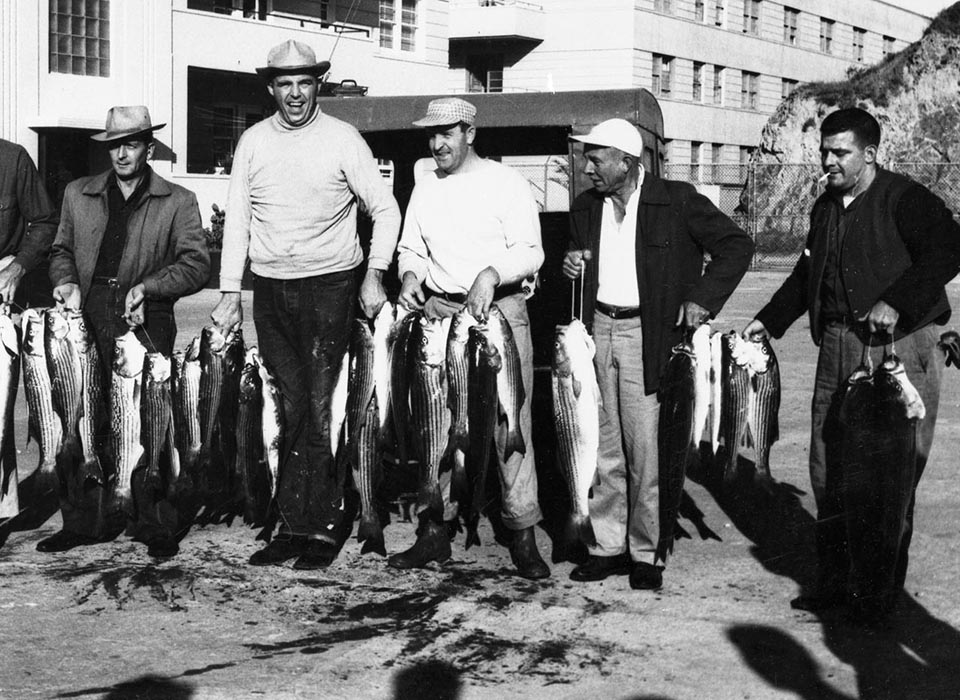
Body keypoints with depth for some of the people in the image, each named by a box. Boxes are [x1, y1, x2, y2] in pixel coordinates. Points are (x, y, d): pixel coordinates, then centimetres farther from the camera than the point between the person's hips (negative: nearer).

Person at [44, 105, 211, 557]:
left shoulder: (178, 203, 8)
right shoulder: (78, 194, 18)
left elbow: (196, 265, 1)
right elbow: (61, 251, 23)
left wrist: (147, 286, -13)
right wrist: (66, 281, 1)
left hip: (146, 325, -3)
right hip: (87, 320, 3)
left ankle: (158, 527, 3)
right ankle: (84, 522, 9)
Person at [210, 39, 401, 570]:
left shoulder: (342, 139, -1)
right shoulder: (253, 142, 7)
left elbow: (385, 210, 3)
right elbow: (237, 220, 10)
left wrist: (374, 274, -6)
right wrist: (229, 295, 5)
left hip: (330, 286, -3)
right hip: (270, 288, 3)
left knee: (317, 407, -8)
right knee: (289, 406, 3)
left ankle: (309, 524, -1)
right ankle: (302, 525, 7)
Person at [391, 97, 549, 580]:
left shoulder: (505, 183, 0)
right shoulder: (425, 188, 15)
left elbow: (531, 252, -5)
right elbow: (411, 247, 21)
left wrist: (492, 273, -22)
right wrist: (410, 274, -1)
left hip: (500, 310, -4)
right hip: (438, 313, 5)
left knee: (510, 425, -6)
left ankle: (522, 535, -1)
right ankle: (435, 531, 10)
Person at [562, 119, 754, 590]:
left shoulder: (678, 202, -6)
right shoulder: (584, 209, 10)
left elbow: (737, 246, -3)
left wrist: (702, 299, -10)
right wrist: (571, 266, 1)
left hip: (649, 336, -5)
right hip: (597, 331, 5)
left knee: (646, 451, -2)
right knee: (603, 449, 8)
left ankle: (646, 554, 9)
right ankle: (608, 547, 18)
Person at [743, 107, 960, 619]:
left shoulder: (905, 199, -7)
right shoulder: (826, 207, 17)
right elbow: (808, 272, 27)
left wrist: (895, 302, -23)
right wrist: (770, 320, 20)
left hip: (898, 347, -7)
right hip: (838, 345, 7)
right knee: (828, 466, 7)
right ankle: (835, 578, 18)